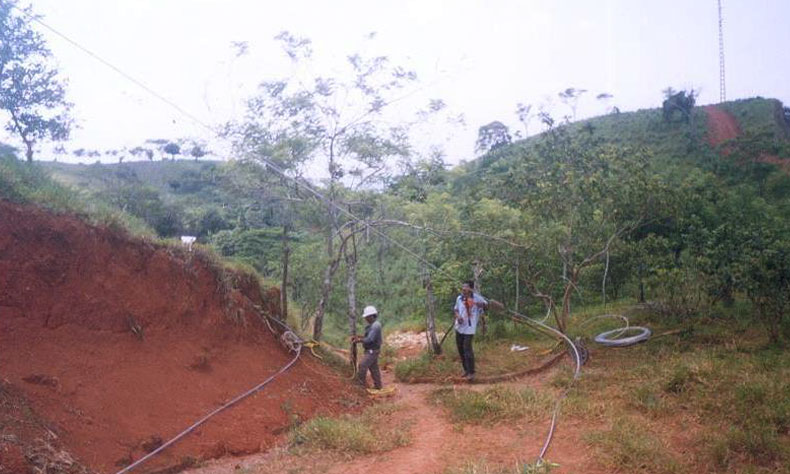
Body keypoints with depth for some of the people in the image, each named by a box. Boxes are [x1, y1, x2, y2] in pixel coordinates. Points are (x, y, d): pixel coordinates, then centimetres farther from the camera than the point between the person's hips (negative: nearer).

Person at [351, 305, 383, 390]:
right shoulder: (373, 325, 12)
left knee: (362, 366, -9)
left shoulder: (375, 326, -21)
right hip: (372, 350, 10)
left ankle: (360, 385, -4)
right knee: (374, 368, 14)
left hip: (372, 351, -10)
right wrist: (358, 337, 6)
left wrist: (359, 340, -14)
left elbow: (370, 339, -26)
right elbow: (368, 337, 18)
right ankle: (378, 385, 21)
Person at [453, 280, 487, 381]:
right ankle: (466, 369, 28)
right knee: (460, 349, 12)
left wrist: (482, 304, -27)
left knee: (467, 349, -14)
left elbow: (486, 304, -4)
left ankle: (471, 373, -7)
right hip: (459, 327, 6)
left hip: (469, 328, -6)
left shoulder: (476, 297, -11)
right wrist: (457, 316, -6)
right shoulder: (459, 298, 2)